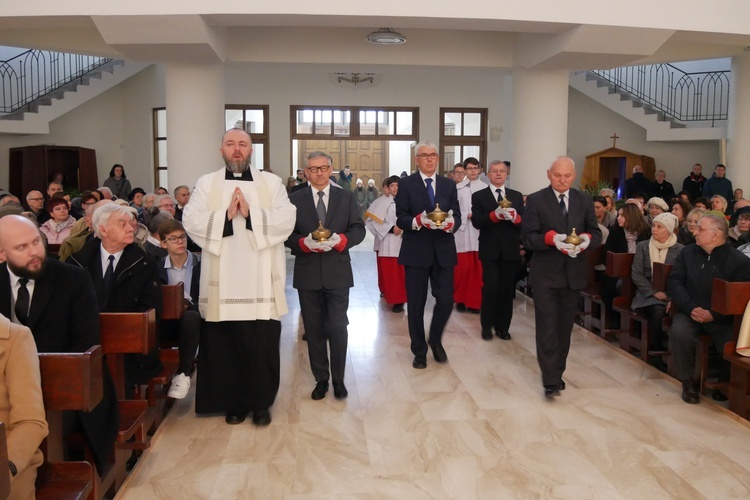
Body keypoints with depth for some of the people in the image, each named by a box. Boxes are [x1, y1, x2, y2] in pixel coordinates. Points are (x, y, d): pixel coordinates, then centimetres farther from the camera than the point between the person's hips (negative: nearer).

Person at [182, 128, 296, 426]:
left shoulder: (271, 183, 6)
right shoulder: (206, 184, 8)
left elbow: (286, 221, -7)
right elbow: (191, 222, -4)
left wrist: (250, 213, -16)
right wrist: (226, 215, -15)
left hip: (262, 282, 0)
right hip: (223, 283, 1)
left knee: (263, 345, 3)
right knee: (226, 345, 7)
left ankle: (261, 403, 19)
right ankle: (234, 403, 23)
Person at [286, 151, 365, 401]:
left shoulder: (346, 197, 6)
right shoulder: (295, 200, 4)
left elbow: (358, 229, 0)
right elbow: (287, 234, 0)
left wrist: (339, 240, -18)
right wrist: (305, 243, -20)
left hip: (338, 272, 0)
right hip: (307, 274, 1)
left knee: (338, 328, 0)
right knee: (314, 329, 10)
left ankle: (338, 379, 17)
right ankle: (321, 379, 24)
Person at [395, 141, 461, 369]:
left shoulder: (449, 185, 10)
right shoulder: (406, 184, 0)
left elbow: (457, 217, 3)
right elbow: (400, 219, -5)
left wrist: (450, 222, -19)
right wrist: (419, 221, -24)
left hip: (443, 251, 2)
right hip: (416, 251, -2)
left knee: (446, 300, -1)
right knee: (416, 304, 6)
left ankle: (435, 340, 28)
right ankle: (419, 351, 23)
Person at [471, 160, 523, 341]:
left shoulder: (517, 196, 11)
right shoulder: (478, 196, 4)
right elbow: (476, 222, -8)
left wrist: (515, 217, -19)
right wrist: (495, 215, -23)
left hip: (510, 249, 3)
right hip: (489, 250, -2)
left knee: (507, 289, 6)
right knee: (490, 288, -6)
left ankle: (503, 327, 18)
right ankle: (487, 326, 9)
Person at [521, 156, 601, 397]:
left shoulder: (585, 200, 7)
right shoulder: (535, 200, -4)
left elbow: (596, 233, 7)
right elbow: (527, 237, -9)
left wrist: (587, 239, -17)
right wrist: (551, 238, -27)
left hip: (573, 274, 4)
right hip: (545, 274, -4)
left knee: (565, 327, 13)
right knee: (547, 327, -7)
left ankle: (557, 373, 27)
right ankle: (551, 379, -4)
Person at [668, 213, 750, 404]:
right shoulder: (687, 252, 9)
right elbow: (674, 281, 1)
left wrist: (714, 315, -18)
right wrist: (690, 308, -14)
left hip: (722, 318, -1)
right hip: (690, 312, 2)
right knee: (679, 333, -30)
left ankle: (724, 383, 9)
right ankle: (688, 382, -9)